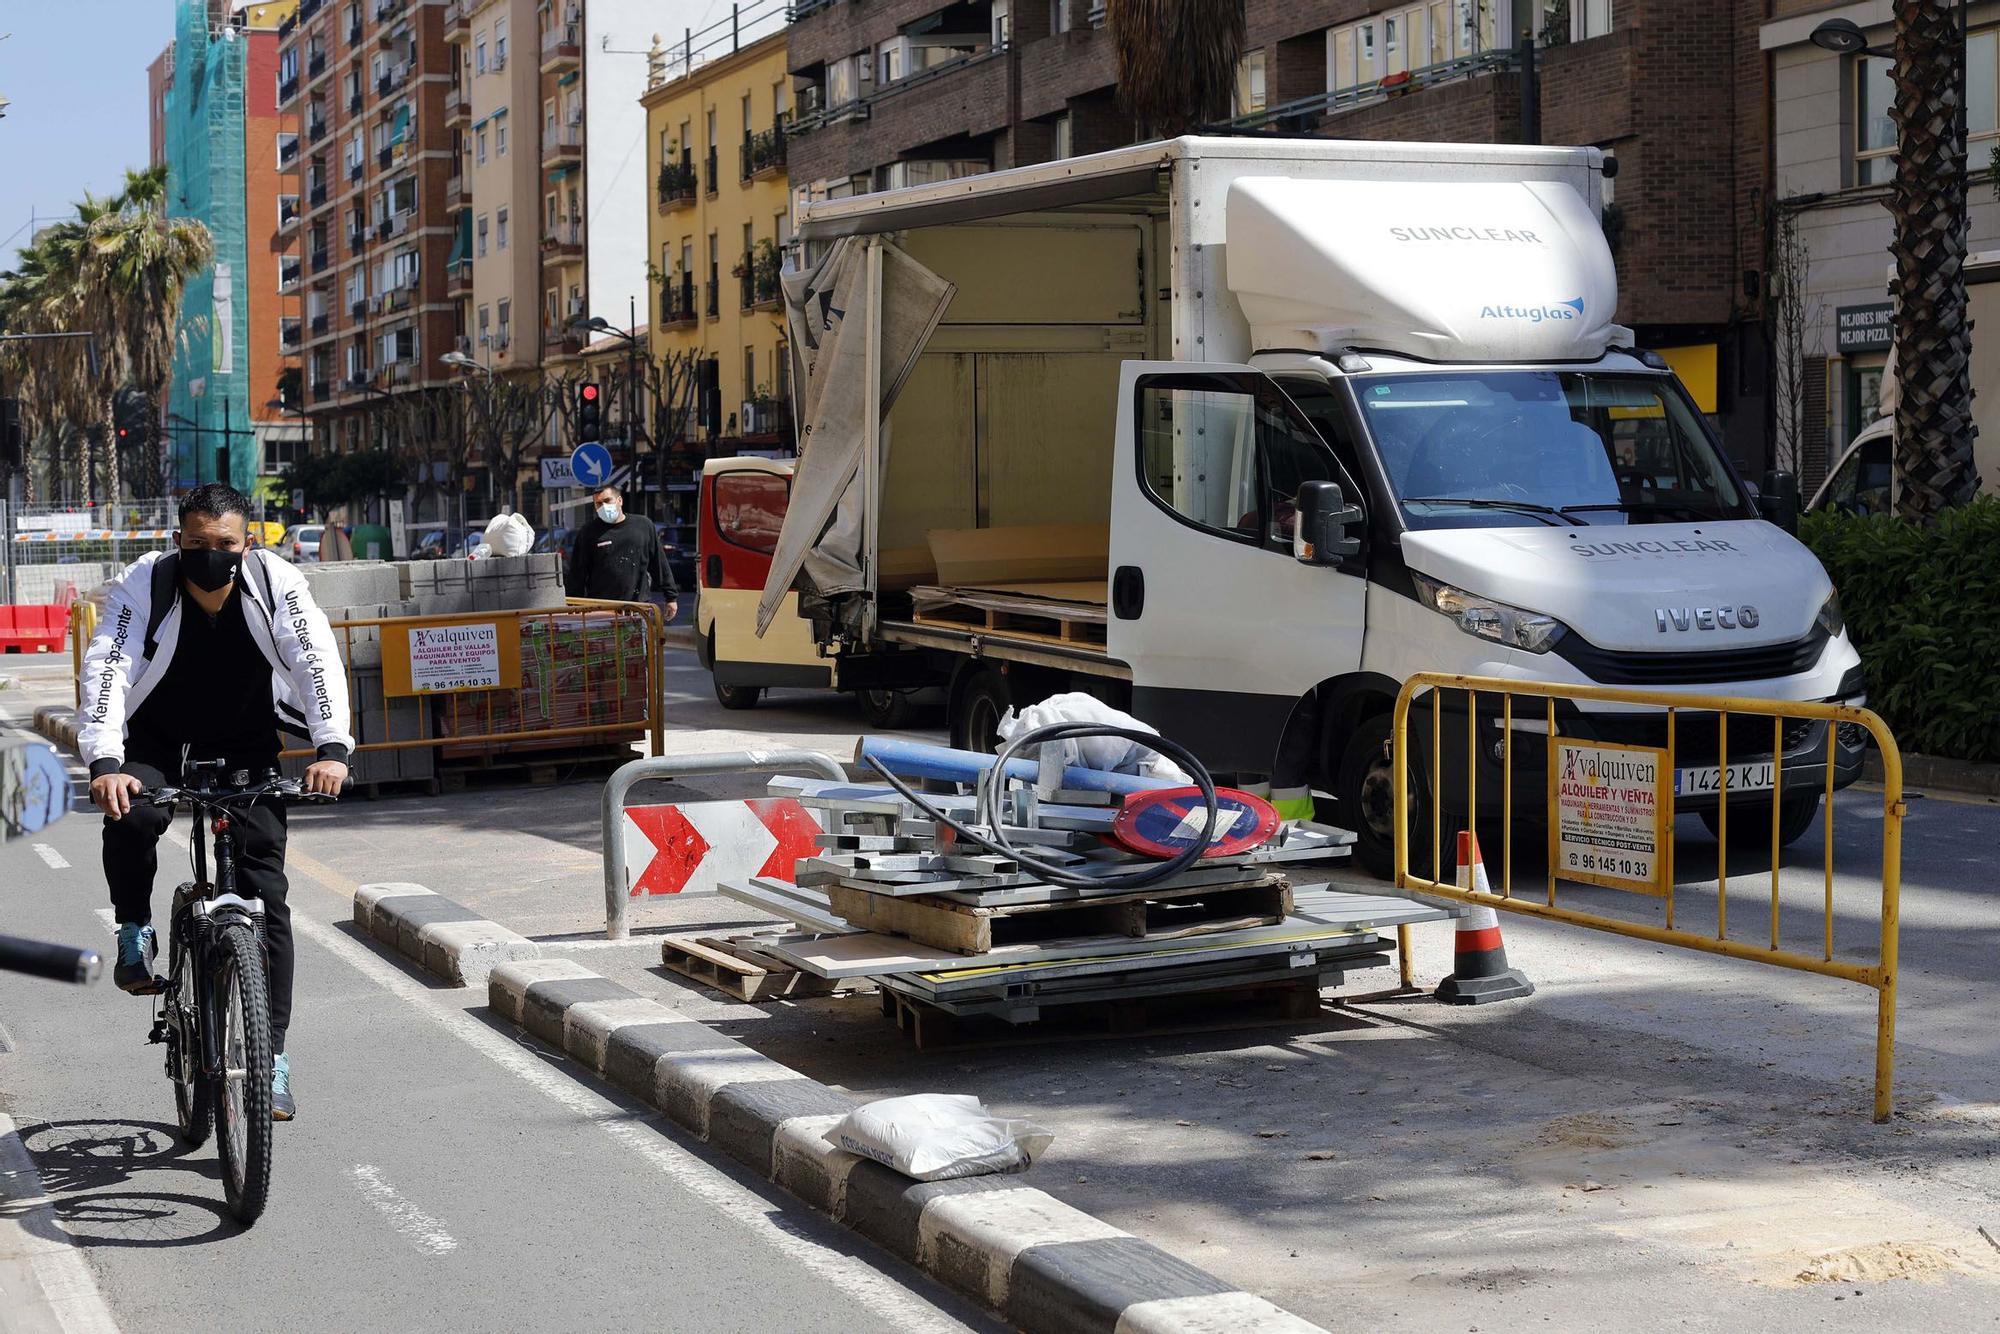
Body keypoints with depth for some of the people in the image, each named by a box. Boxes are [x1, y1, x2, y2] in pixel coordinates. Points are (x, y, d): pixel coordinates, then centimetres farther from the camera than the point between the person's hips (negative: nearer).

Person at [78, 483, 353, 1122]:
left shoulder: (277, 583, -18)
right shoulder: (142, 584, -20)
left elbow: (316, 661, -25)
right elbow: (107, 669, -29)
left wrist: (332, 747, -40)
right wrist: (104, 763, -44)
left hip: (245, 746, 1)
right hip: (155, 740, -1)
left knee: (266, 892, -8)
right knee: (130, 819, -34)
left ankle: (272, 1056, -2)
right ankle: (135, 934, -3)